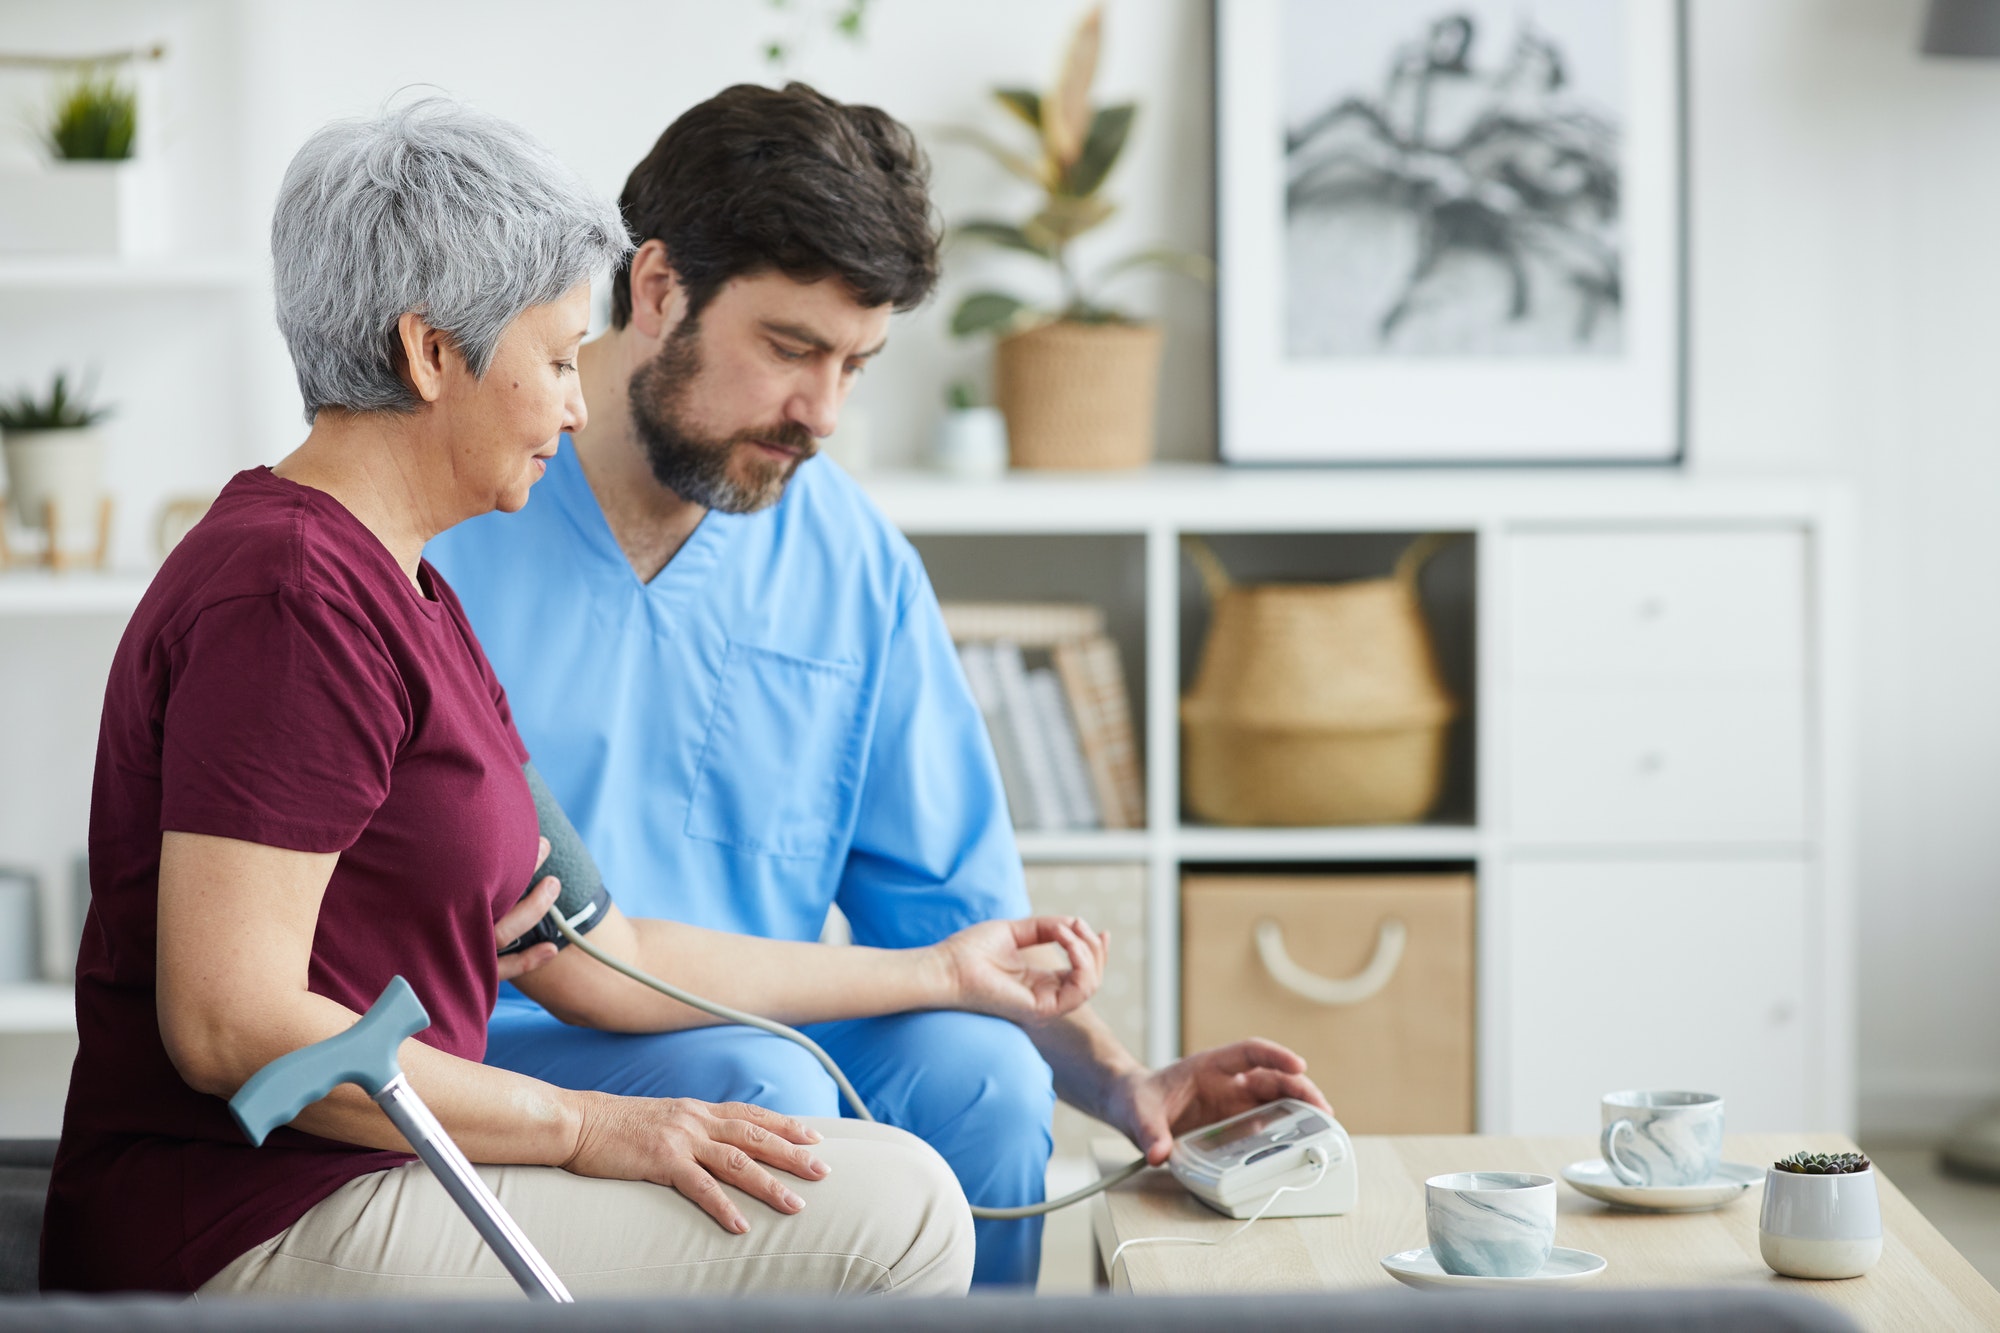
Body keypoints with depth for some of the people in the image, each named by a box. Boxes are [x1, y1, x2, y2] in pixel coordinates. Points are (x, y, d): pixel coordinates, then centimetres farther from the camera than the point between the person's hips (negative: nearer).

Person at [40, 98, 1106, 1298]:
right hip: (261, 1235, -11)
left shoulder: (408, 599, 18)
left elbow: (589, 952, 18)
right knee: (892, 1211, -16)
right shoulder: (292, 594, -15)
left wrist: (941, 973, 21)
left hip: (360, 1189, 11)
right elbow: (231, 1027, -22)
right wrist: (587, 1128, -17)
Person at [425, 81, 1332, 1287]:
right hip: (488, 1058, -5)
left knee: (976, 1074, -24)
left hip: (745, 1052, 5)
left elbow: (952, 911, 13)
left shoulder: (857, 566, 9)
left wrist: (1122, 1083, -3)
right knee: (754, 1085, -32)